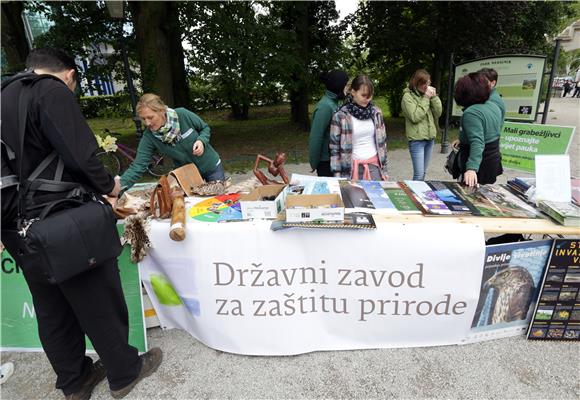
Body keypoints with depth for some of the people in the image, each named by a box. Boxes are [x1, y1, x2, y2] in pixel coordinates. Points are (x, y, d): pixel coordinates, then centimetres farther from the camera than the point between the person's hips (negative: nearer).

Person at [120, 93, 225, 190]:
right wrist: (120, 185, -38)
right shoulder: (149, 137, -18)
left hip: (211, 167, -1)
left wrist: (201, 141, -26)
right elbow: (138, 166, -23)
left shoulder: (183, 115, -23)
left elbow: (205, 128, -6)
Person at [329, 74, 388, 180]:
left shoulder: (376, 112, 3)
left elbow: (382, 141, 10)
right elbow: (334, 149, -7)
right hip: (352, 167, -3)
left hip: (374, 165, 3)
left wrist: (384, 170, 9)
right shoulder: (340, 116, -10)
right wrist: (337, 176, -9)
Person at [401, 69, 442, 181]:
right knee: (419, 175, -10)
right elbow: (415, 117, -16)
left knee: (423, 173, 12)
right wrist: (426, 99, -13)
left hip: (430, 138, 6)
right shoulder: (408, 96, -7)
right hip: (417, 140, -6)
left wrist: (434, 97, -5)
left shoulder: (427, 94, 11)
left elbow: (438, 113, 6)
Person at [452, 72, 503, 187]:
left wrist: (472, 168, -43)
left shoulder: (471, 113, -23)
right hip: (493, 161, 9)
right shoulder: (494, 106, 5)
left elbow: (477, 143, -34)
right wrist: (463, 140, 23)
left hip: (480, 166, -9)